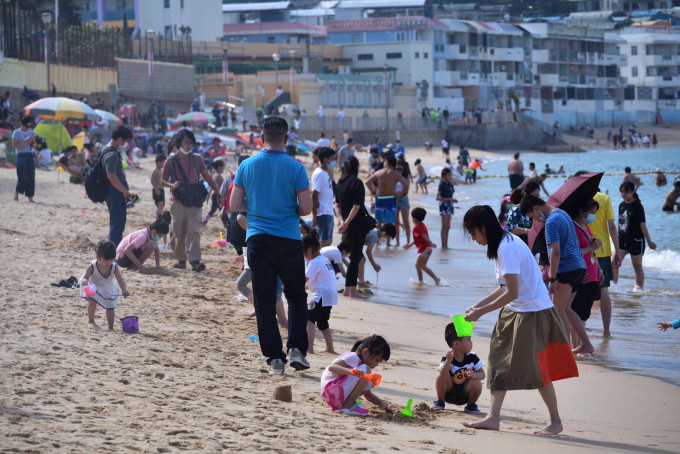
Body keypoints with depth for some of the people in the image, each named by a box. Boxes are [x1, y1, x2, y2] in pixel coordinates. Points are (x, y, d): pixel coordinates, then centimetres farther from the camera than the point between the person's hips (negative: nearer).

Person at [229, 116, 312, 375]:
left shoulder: (247, 166, 1)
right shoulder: (295, 168, -6)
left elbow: (234, 205, 4)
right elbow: (306, 207, -8)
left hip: (257, 239, 1)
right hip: (288, 240, -1)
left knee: (264, 301, 5)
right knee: (296, 296, 15)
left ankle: (275, 358, 3)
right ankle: (296, 349, 3)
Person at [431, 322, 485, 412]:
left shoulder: (472, 357, -8)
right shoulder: (447, 358, -18)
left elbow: (482, 374, -6)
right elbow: (441, 374, -34)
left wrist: (474, 375, -30)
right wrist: (448, 361, -50)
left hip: (465, 394, 2)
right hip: (448, 394, -2)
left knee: (476, 383, -27)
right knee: (442, 375, -27)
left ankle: (471, 405, 1)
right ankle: (440, 402, -7)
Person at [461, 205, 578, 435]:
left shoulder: (507, 248, -21)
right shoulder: (503, 243, 10)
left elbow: (511, 293, -24)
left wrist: (481, 312, -18)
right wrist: (478, 305, 12)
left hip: (532, 312, -10)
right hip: (515, 312, 10)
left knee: (535, 369, -3)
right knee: (499, 363, 5)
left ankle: (556, 421, 9)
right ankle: (493, 417, 5)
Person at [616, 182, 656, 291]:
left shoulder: (637, 206, -12)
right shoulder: (622, 205, 7)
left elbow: (643, 225, -14)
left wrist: (649, 241, -14)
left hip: (636, 240, -6)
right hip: (622, 239, 6)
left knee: (637, 266, 6)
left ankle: (639, 287, 16)